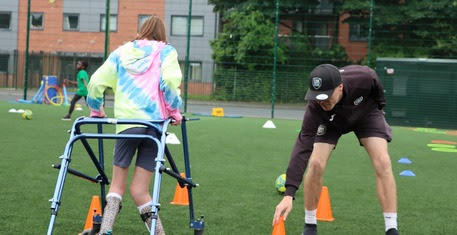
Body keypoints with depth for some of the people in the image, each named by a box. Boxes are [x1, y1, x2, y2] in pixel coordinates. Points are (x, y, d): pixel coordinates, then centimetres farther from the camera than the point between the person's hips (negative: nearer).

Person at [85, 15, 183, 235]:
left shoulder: (121, 52, 18)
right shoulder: (165, 51, 12)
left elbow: (96, 82, 11)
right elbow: (169, 80, -8)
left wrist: (96, 109, 27)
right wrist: (174, 111, 2)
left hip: (126, 123, 1)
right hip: (154, 123, -1)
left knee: (117, 184, 10)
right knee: (139, 190, 2)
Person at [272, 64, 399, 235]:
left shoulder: (363, 78, -41)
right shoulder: (315, 106, -40)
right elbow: (303, 146, -43)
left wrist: (379, 106, 4)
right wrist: (289, 194, -49)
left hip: (366, 112, 0)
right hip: (331, 121, 0)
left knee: (383, 162, -19)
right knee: (315, 164, -18)